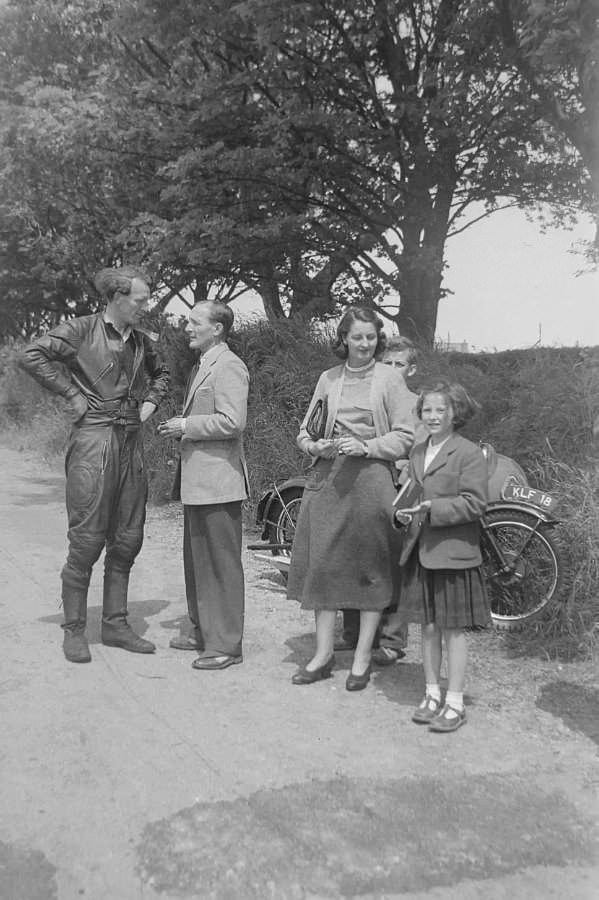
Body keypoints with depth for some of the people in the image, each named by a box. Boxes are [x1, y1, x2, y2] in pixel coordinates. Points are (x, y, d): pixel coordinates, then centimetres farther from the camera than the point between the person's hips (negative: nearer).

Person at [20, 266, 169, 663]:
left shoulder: (142, 340, 13)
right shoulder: (82, 330, -4)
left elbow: (161, 374, 30)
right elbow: (33, 355, -12)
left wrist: (151, 400, 12)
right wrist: (72, 393, -11)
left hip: (132, 441, 6)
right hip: (94, 439, -6)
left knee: (127, 538, 8)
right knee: (87, 538, -4)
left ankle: (115, 624, 20)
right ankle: (74, 630, 10)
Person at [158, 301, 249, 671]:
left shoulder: (229, 367, -13)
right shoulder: (202, 366, 19)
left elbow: (232, 421, -23)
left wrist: (186, 426, -15)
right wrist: (180, 426, 10)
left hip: (218, 481, -11)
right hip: (197, 481, 11)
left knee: (221, 562, -2)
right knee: (197, 559, 18)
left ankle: (226, 644, 7)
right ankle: (203, 631, 31)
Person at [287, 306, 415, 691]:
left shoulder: (389, 378, 1)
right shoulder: (329, 378, 12)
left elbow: (405, 437, -2)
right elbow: (305, 429, 17)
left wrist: (366, 447, -15)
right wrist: (314, 445, -4)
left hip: (371, 478, -3)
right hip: (328, 478, 4)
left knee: (371, 568, 3)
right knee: (322, 563, 4)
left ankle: (363, 657, 17)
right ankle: (324, 653, 17)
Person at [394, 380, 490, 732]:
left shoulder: (469, 453, -8)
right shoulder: (418, 452, 14)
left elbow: (475, 503, -14)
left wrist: (432, 510, -21)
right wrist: (405, 514, 3)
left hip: (454, 554, -6)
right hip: (420, 553, 6)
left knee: (453, 628, 3)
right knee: (428, 627, 13)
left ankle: (455, 703, 15)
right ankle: (433, 695, 27)